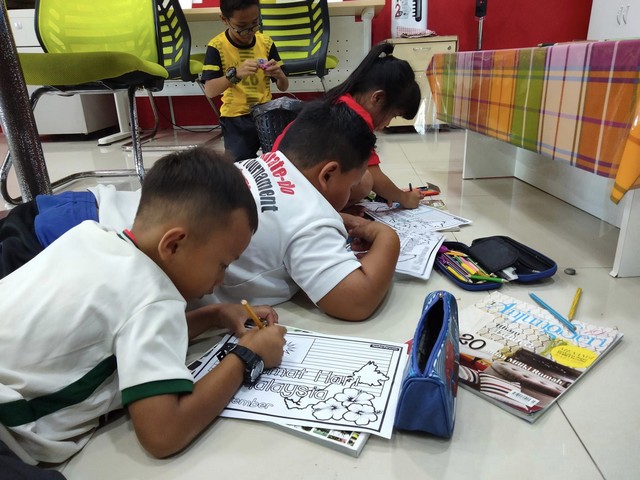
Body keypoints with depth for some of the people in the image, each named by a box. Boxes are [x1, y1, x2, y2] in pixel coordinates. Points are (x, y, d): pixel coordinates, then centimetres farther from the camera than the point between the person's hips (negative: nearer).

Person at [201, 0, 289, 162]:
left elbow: (283, 87, 2)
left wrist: (279, 75, -21)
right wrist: (235, 74, -34)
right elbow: (209, 91, -18)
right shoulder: (217, 46, -9)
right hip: (235, 120, -2)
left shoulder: (266, 42, -1)